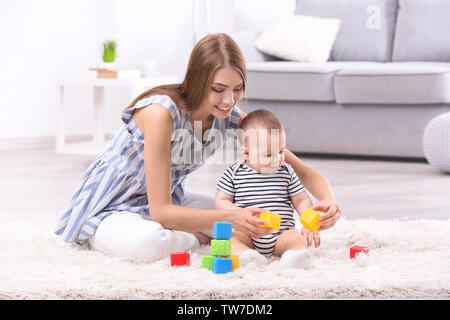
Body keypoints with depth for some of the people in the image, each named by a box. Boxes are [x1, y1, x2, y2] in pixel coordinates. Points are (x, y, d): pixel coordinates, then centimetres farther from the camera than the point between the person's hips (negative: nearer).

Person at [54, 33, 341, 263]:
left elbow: (302, 171, -8)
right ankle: (199, 240, -8)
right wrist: (231, 219, -45)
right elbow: (160, 212, -34)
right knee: (148, 243, -40)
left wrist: (327, 200, -31)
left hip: (168, 203, 6)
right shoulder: (162, 112, -32)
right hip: (109, 211, -6)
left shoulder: (230, 118, -11)